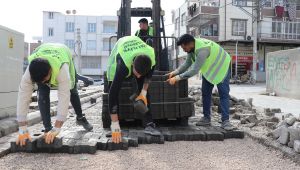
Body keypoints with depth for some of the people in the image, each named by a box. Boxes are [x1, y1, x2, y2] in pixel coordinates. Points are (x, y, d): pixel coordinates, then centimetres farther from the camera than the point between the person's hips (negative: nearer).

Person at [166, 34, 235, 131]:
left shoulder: (202, 49, -40)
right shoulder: (191, 47, -14)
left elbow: (195, 70, -43)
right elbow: (187, 63, -5)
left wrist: (178, 77, -42)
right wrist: (175, 72, -18)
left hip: (222, 67, -8)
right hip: (209, 69, 8)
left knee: (224, 94, -10)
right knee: (205, 93, 6)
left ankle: (225, 121, -8)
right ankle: (206, 118, 13)